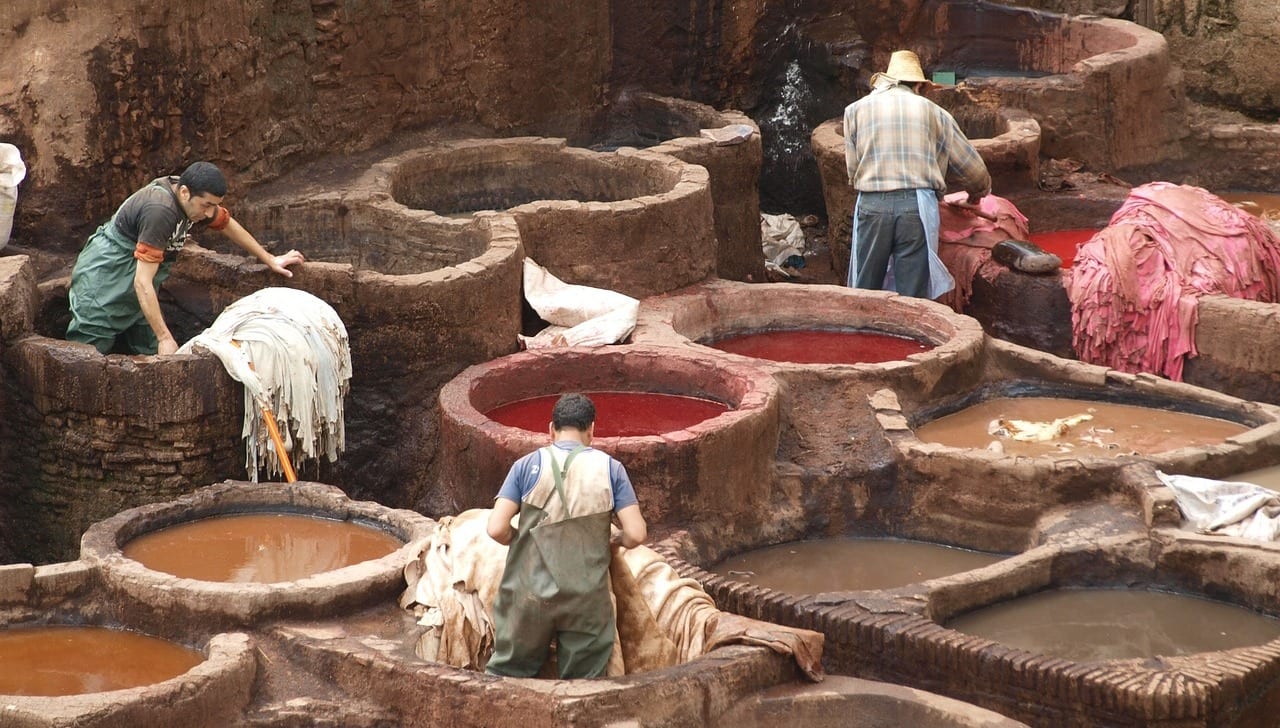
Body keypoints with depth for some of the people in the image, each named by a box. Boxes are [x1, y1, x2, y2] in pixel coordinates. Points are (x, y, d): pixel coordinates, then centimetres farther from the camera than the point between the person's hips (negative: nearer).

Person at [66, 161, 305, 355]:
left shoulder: (197, 199, -6)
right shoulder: (160, 212, -33)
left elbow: (228, 225, 17)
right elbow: (142, 282, -34)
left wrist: (270, 260, 24)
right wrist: (165, 338, -33)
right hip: (103, 278, -9)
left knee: (149, 354, 2)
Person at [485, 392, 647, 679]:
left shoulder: (527, 465, -2)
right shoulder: (610, 468, -2)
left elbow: (497, 529, -9)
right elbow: (636, 534, -8)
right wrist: (616, 539, 15)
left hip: (531, 594, 0)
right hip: (586, 599, 0)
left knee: (506, 675, 14)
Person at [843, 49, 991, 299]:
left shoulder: (856, 110, 13)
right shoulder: (933, 112, 13)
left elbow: (853, 168, 9)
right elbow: (971, 165, 18)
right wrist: (978, 192, 39)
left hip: (872, 204, 0)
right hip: (918, 206, 0)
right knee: (914, 295, 3)